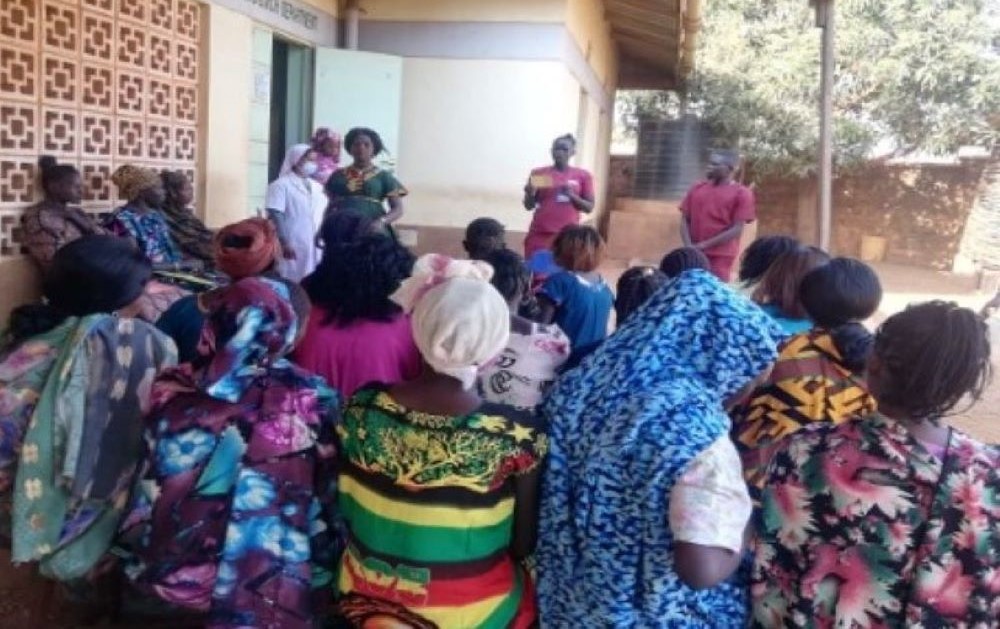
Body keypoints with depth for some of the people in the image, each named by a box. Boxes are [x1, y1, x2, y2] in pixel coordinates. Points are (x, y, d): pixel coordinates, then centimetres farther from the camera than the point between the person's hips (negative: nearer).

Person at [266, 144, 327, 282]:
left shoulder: (317, 187, 17)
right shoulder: (281, 185, -4)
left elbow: (325, 216, 19)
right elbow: (275, 216, -12)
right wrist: (283, 243, -20)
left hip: (315, 249, 6)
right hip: (292, 248, -6)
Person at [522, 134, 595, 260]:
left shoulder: (582, 175, 6)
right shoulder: (538, 174, 6)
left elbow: (589, 208, 6)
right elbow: (529, 206, 9)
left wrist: (572, 195, -10)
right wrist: (530, 194, -12)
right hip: (539, 235, 0)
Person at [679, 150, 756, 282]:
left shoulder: (741, 193, -2)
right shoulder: (697, 189, 11)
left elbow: (736, 229, -7)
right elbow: (685, 220, 9)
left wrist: (703, 245, -11)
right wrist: (689, 246, -8)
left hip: (720, 256, -4)